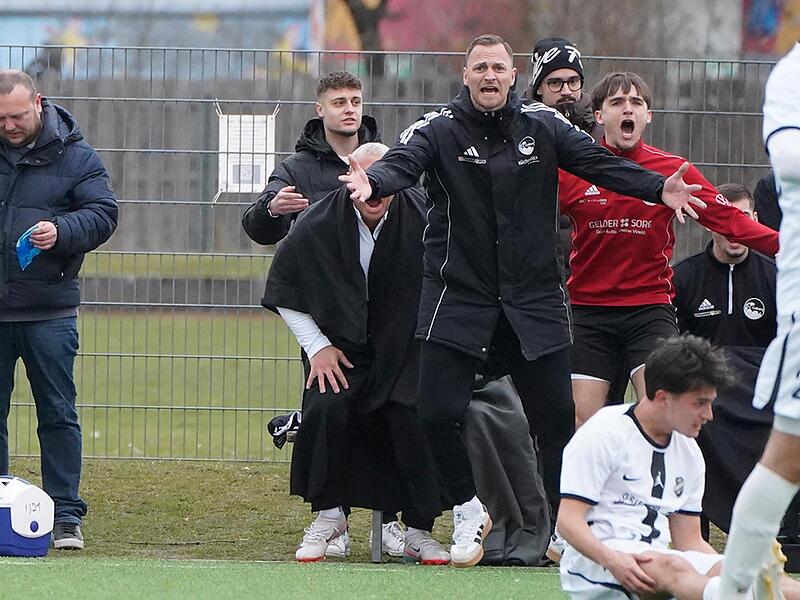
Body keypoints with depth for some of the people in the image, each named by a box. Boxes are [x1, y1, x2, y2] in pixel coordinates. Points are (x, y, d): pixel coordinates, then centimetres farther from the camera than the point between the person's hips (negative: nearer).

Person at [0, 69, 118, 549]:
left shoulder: (74, 156, 0)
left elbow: (103, 213, -4)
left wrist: (61, 231, -22)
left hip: (49, 311, -2)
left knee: (58, 415, 0)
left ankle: (66, 514, 5)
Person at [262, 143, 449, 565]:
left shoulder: (422, 221, -14)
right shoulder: (317, 226, -10)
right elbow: (284, 293, 5)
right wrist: (317, 347, -2)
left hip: (405, 350, -1)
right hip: (341, 346, 1)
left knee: (414, 418, -23)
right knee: (324, 409, -25)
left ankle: (419, 532, -8)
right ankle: (328, 515, -6)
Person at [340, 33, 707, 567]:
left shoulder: (543, 127, 3)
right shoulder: (440, 130, -4)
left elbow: (600, 163, -3)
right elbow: (403, 163, -20)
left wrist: (658, 188, -19)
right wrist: (371, 183, -43)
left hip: (534, 298, 1)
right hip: (458, 297, -1)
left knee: (556, 415, 3)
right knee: (439, 411, -8)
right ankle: (469, 511, 15)